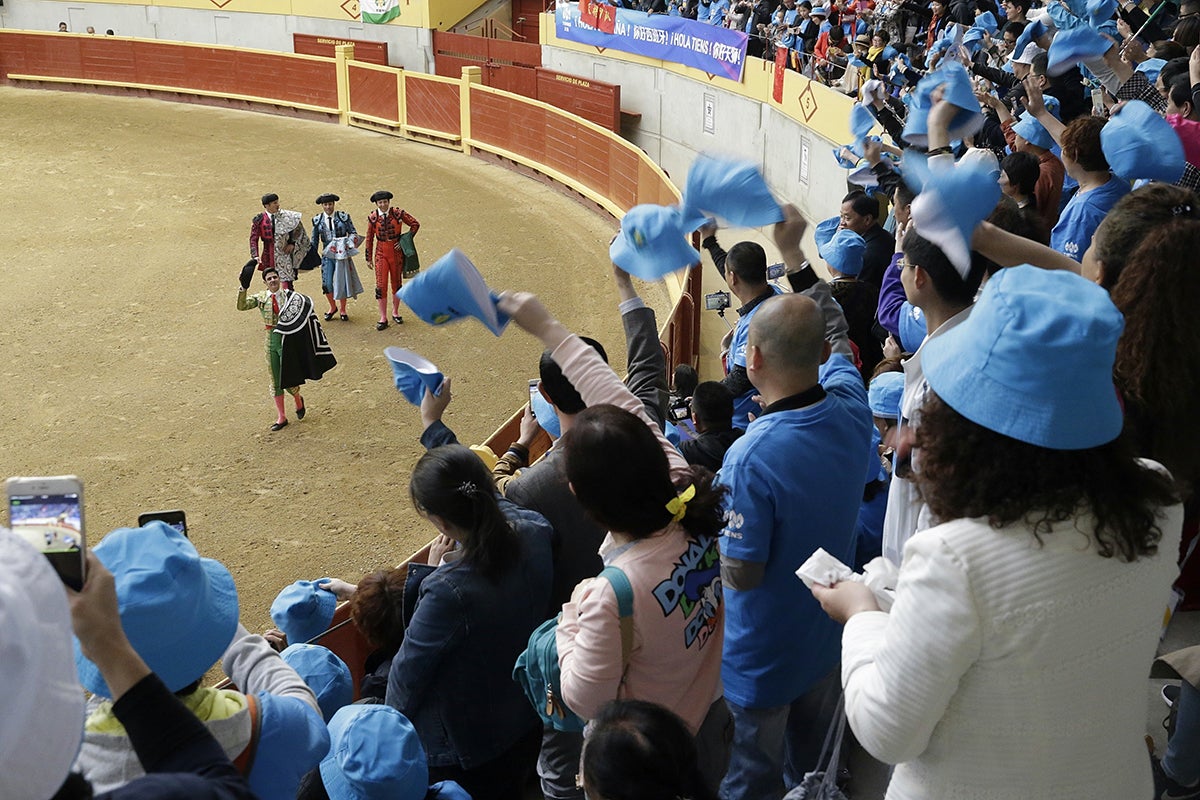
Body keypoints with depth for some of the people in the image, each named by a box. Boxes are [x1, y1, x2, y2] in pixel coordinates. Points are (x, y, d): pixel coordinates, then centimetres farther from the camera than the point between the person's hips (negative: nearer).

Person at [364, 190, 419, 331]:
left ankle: (395, 313, 30)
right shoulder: (373, 218, -6)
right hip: (381, 254, 0)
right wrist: (369, 258, 3)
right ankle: (383, 319, 2)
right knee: (381, 285, -6)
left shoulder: (398, 213, -9)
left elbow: (415, 224, 0)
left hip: (396, 252, 0)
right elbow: (369, 239, 2)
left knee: (397, 283, 12)